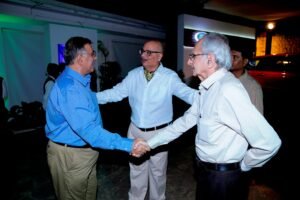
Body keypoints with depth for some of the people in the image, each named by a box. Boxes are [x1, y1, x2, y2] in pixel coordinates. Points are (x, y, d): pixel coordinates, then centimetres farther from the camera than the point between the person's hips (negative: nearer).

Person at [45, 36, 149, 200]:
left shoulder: (77, 80, 7)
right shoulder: (69, 87, -29)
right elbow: (87, 129, -38)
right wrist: (127, 144, -39)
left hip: (84, 151, 9)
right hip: (70, 155, -9)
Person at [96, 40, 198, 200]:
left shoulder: (170, 77, -13)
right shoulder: (133, 74, -1)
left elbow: (187, 93, -24)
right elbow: (116, 93, 1)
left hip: (158, 133, -3)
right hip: (135, 131, 3)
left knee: (157, 171, 19)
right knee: (136, 170, 22)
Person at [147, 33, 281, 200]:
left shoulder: (229, 90, -28)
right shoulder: (207, 88, 1)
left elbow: (270, 143, -29)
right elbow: (186, 121, 4)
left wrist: (243, 165, -11)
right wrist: (149, 143, 2)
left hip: (223, 178, -7)